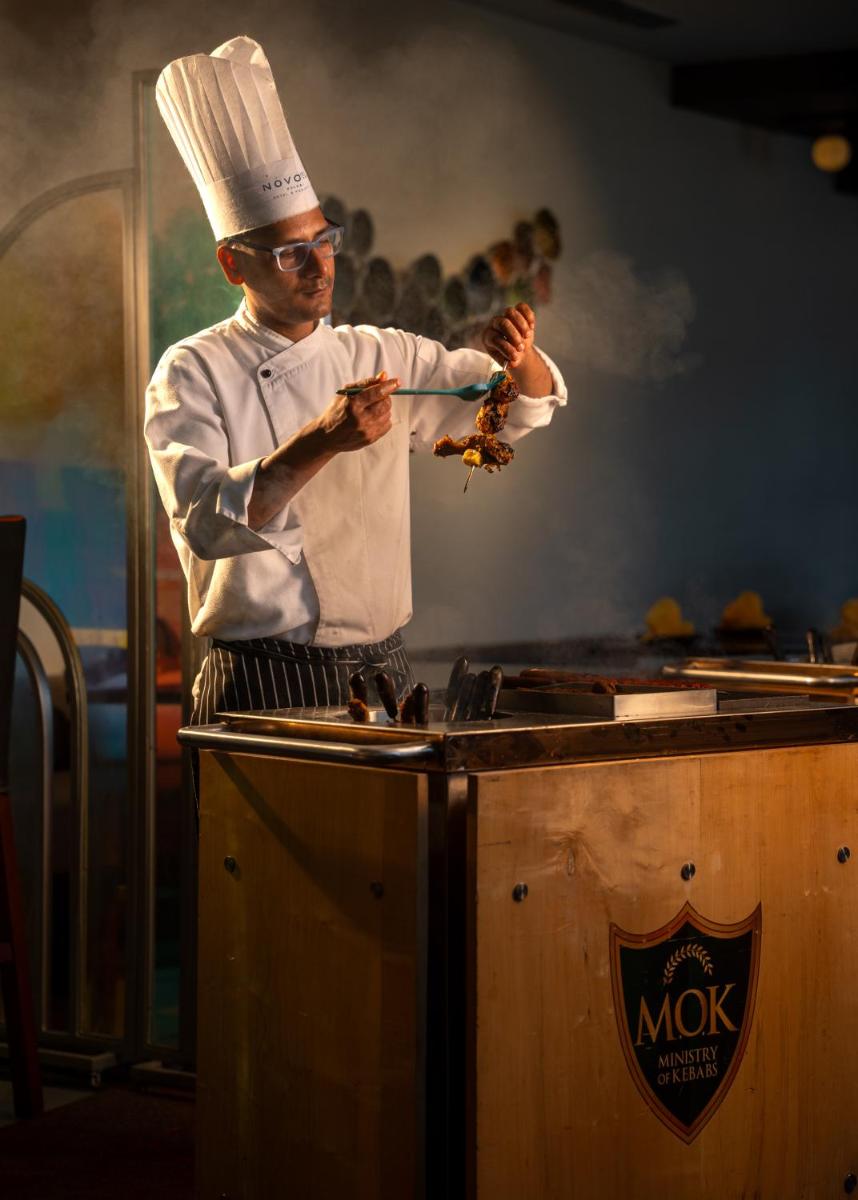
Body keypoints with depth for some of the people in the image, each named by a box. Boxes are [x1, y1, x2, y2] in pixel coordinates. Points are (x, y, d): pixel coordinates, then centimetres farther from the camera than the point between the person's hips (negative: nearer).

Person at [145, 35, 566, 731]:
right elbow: (206, 522, -18)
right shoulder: (194, 375, -4)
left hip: (383, 673, 4)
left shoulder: (382, 358, 10)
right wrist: (321, 444, -30)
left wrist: (520, 361, -9)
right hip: (263, 689, -4)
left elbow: (525, 407, 14)